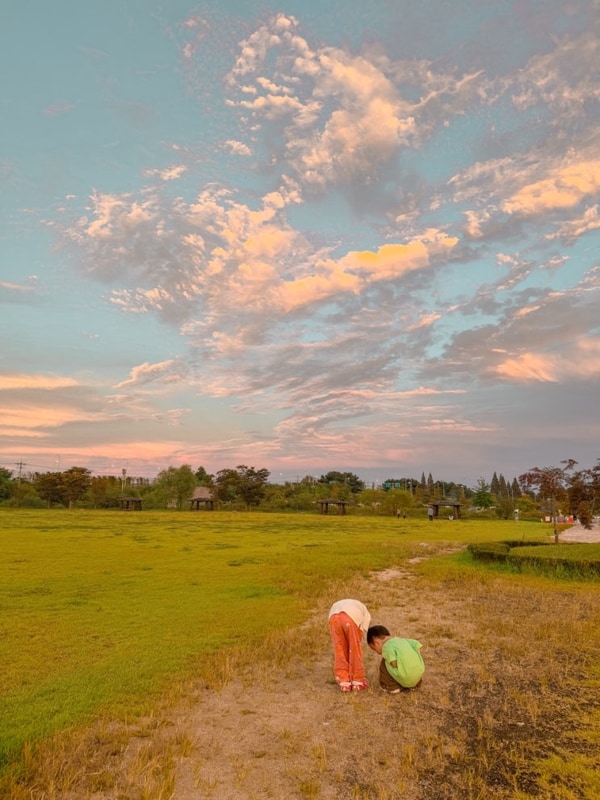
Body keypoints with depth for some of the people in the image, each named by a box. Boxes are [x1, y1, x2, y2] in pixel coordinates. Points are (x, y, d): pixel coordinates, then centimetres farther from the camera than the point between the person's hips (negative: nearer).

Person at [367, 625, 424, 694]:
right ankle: (414, 685, 32)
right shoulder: (402, 640, 18)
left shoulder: (386, 646, -3)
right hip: (419, 673, 7)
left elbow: (393, 660, -20)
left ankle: (392, 687, 14)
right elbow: (417, 645, 12)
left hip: (405, 678, -7)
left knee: (385, 663, 7)